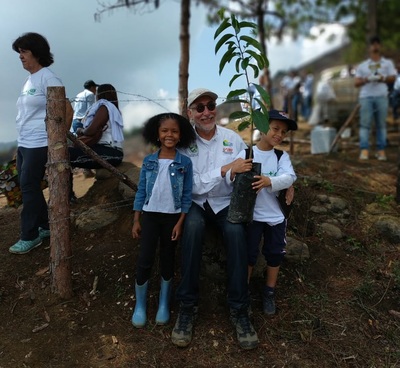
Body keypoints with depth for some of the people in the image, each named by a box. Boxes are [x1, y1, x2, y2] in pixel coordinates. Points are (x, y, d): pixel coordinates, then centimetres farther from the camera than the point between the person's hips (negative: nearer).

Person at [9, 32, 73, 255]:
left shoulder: (47, 78, -11)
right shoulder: (29, 80, 15)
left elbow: (67, 111, -16)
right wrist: (22, 142, 12)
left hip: (39, 145, -9)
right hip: (24, 144, 9)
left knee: (29, 188, -5)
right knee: (29, 187, 13)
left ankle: (29, 237, 7)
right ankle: (45, 227, 27)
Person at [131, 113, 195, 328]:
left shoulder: (185, 163, -5)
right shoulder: (148, 161, -1)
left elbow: (187, 196, -3)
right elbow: (141, 192, 3)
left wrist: (180, 223, -8)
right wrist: (136, 220, 1)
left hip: (172, 216, 0)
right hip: (150, 215, 1)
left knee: (167, 259, 12)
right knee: (145, 259, 0)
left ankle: (164, 303, 28)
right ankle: (140, 305, 18)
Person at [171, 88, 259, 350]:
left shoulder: (234, 139, 1)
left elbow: (245, 176, -2)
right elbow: (192, 184, -13)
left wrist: (235, 175, -25)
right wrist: (225, 169, -20)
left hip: (226, 203, 1)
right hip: (196, 203, -1)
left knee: (236, 231, -31)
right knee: (193, 227, -35)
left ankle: (239, 309, -18)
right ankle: (188, 306, -20)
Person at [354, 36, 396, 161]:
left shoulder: (387, 63, 18)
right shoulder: (362, 65, 19)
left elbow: (392, 78, 7)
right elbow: (356, 83, 10)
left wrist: (382, 78, -12)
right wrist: (367, 79, -9)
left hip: (381, 96, 0)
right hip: (366, 96, 0)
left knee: (381, 124, -2)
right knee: (365, 124, -9)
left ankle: (381, 150, -2)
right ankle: (364, 150, -12)